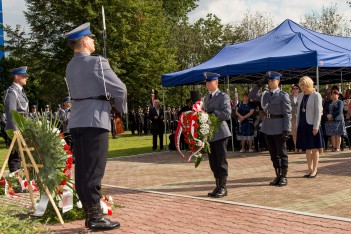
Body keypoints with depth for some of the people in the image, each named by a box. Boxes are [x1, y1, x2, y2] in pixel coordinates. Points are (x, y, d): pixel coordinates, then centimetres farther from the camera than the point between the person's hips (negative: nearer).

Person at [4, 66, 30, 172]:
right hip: (16, 130, -9)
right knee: (15, 156, -6)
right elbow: (11, 113, -18)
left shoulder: (20, 91, 18)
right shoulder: (11, 92, -11)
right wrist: (16, 131, -21)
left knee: (19, 155, 12)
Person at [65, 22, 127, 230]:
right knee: (94, 170, -5)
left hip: (76, 121, 8)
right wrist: (121, 109, 9)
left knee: (82, 169, 8)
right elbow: (120, 89, -9)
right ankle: (95, 217, -1)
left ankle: (89, 214, 15)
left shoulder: (70, 67, 15)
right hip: (94, 121, -8)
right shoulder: (96, 62, -9)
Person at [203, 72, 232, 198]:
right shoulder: (206, 97, 18)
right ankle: (218, 187, 19)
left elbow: (227, 114, -15)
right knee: (213, 163, 10)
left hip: (220, 133, -7)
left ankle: (223, 188, 6)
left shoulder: (223, 96, -5)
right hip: (209, 134, 7)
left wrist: (212, 112, -17)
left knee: (221, 162, -1)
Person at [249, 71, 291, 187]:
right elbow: (251, 96, 21)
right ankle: (278, 176, 20)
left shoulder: (283, 95, -6)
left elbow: (288, 114, -9)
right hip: (268, 128, 6)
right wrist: (259, 85, 9)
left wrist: (287, 130, -16)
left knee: (281, 153, 2)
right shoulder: (265, 94, 11)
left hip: (279, 128, -6)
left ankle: (283, 177, 11)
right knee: (273, 153, 11)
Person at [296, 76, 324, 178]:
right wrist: (297, 125, 10)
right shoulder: (300, 96, 11)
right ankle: (310, 169, 18)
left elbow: (318, 112, -11)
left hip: (312, 125, -6)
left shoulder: (316, 95, -7)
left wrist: (316, 127, -15)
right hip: (303, 125, 6)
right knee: (307, 149, 10)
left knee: (314, 149, 2)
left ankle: (315, 170, 10)